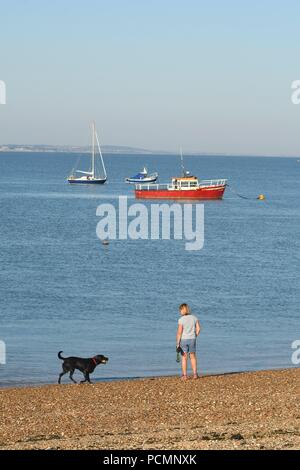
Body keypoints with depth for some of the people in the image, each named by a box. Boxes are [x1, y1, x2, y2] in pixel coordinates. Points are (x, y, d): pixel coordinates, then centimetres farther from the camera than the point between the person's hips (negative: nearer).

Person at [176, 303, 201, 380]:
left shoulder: (181, 320, -12)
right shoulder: (194, 318, 0)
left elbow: (179, 332, -13)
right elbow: (198, 329, 1)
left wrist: (177, 343, -8)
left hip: (183, 339, -3)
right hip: (192, 339, 3)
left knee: (184, 358, 6)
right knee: (193, 357, 15)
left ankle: (184, 375, 6)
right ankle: (195, 374, 14)